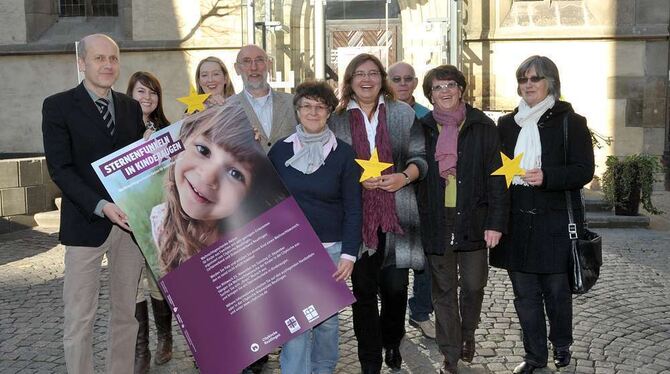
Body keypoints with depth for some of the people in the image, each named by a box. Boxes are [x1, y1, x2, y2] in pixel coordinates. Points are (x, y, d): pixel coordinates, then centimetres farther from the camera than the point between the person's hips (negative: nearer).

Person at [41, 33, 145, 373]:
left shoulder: (131, 107, 12)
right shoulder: (58, 106, -2)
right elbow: (59, 168, -9)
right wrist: (101, 205, -21)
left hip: (130, 221, 4)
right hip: (86, 223, -4)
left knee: (126, 313, 11)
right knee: (79, 318, 1)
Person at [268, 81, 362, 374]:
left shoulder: (343, 154, -2)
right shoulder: (280, 150, 3)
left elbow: (353, 208, -1)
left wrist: (349, 253, -6)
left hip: (331, 248, -1)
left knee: (327, 316, 8)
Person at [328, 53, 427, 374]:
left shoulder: (403, 114, 7)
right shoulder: (337, 119, 6)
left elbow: (419, 158, 7)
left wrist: (404, 177, -12)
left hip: (395, 212, 1)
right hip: (356, 214, 0)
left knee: (395, 286, 5)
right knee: (364, 290, 5)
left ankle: (392, 342, 35)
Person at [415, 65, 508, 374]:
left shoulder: (483, 128, 0)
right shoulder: (422, 130, 4)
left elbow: (497, 177, -2)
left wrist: (496, 222, -9)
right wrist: (419, 221, -1)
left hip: (473, 220, -1)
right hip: (436, 222, 1)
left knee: (473, 285, 7)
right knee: (444, 292, 8)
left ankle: (468, 333, 37)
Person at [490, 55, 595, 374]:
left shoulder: (569, 121, 0)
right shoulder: (507, 124, 13)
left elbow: (584, 170, -6)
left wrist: (547, 177, -21)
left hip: (555, 222, -4)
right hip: (517, 222, 4)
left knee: (556, 290, 7)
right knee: (525, 293, 8)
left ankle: (561, 347, 32)